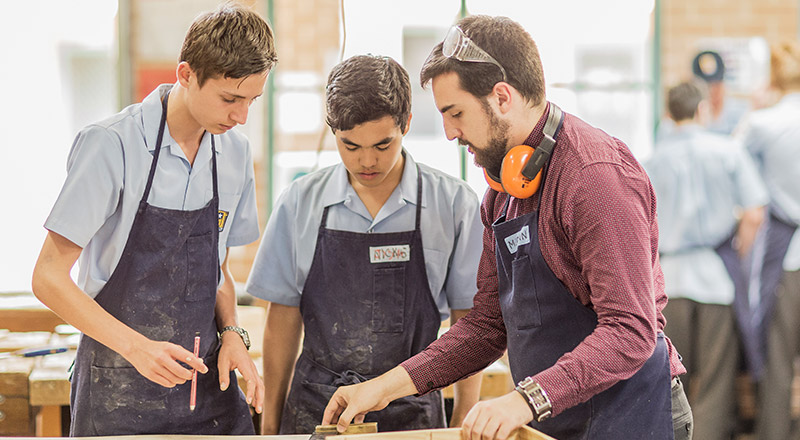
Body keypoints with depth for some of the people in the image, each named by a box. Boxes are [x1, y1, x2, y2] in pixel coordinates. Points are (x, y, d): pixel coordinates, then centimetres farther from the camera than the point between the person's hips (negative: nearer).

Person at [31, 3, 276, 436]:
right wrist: (135, 346, -24)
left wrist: (230, 333, -2)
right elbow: (48, 277, -14)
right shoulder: (111, 145, -14)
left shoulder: (235, 151, 5)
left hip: (208, 383, 5)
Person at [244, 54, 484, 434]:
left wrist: (463, 424, 0)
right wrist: (271, 423, 8)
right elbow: (283, 317, 8)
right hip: (313, 409, 1)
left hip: (411, 410, -1)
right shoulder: (299, 203, 2)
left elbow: (466, 321, 3)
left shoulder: (454, 204, -2)